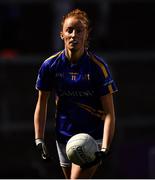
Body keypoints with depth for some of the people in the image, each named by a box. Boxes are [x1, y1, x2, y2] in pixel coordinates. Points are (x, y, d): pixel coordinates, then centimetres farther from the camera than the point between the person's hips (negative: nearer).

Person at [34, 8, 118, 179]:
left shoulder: (98, 66, -14)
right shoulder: (50, 65, -4)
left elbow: (109, 112, -15)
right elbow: (42, 103, 9)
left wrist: (104, 149, -27)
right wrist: (39, 139, 2)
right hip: (64, 137, 4)